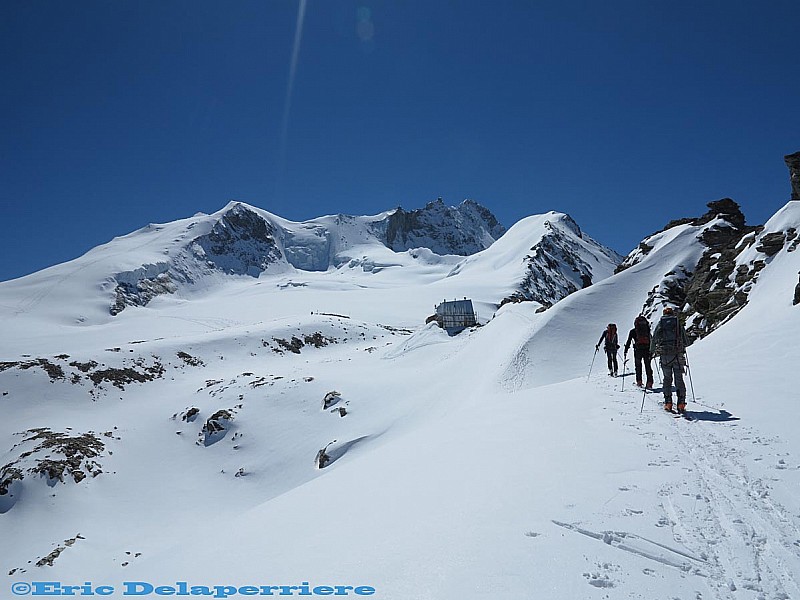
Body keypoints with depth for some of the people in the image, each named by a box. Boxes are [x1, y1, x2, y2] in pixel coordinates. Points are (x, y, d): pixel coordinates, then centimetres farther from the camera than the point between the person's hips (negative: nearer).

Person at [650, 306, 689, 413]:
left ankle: (668, 403, 5)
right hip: (678, 355, 0)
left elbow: (653, 340, 4)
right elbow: (686, 341, 9)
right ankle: (681, 403, -2)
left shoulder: (660, 324, 6)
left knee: (667, 378, 10)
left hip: (665, 356, 0)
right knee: (679, 379, 5)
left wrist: (652, 352, 20)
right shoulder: (678, 324, 6)